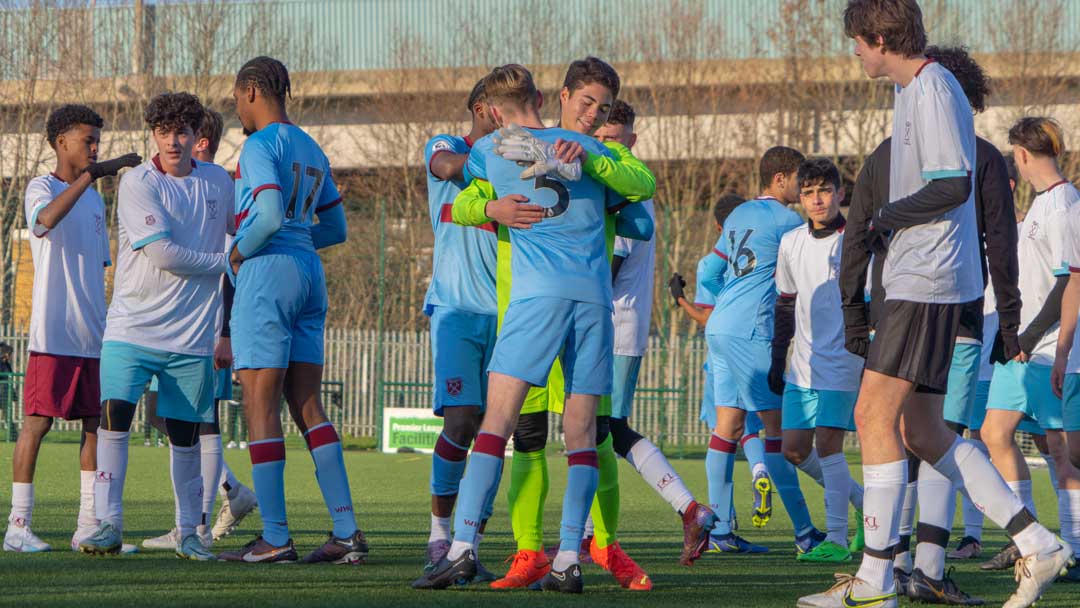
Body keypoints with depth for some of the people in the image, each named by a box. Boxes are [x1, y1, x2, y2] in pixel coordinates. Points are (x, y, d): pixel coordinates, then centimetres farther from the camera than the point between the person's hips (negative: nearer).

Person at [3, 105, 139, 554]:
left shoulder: (95, 200, 19)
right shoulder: (41, 188, -4)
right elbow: (46, 218, -29)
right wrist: (91, 174, -31)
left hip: (92, 333, 7)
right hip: (52, 332, -7)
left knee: (95, 423, 5)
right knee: (37, 421, -8)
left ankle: (89, 525, 9)